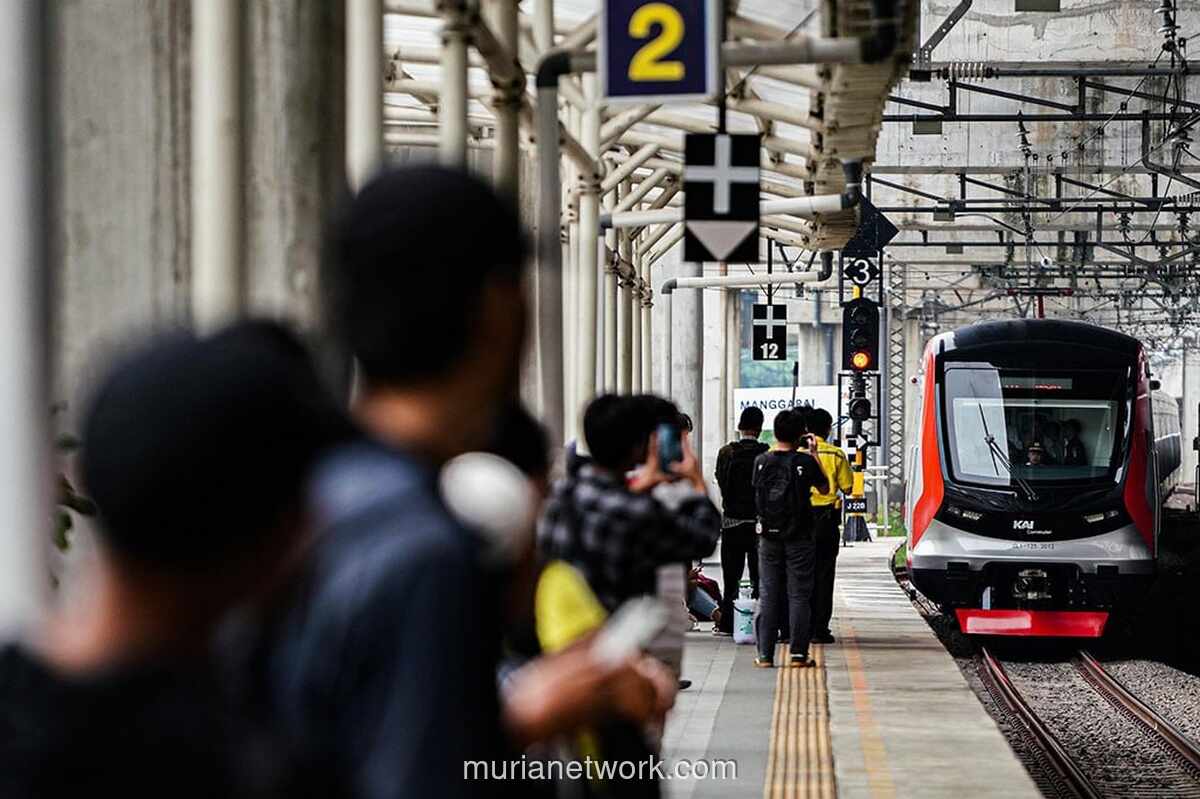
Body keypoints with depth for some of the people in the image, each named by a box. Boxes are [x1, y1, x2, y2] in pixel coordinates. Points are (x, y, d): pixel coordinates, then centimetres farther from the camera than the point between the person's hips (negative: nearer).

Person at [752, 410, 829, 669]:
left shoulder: (762, 461, -3)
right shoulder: (805, 462, -11)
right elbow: (824, 488, 4)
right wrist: (813, 455, 11)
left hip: (769, 537, 2)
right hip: (799, 537, -2)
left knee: (768, 595, 7)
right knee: (799, 595, 4)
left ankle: (765, 655, 4)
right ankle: (798, 653, 2)